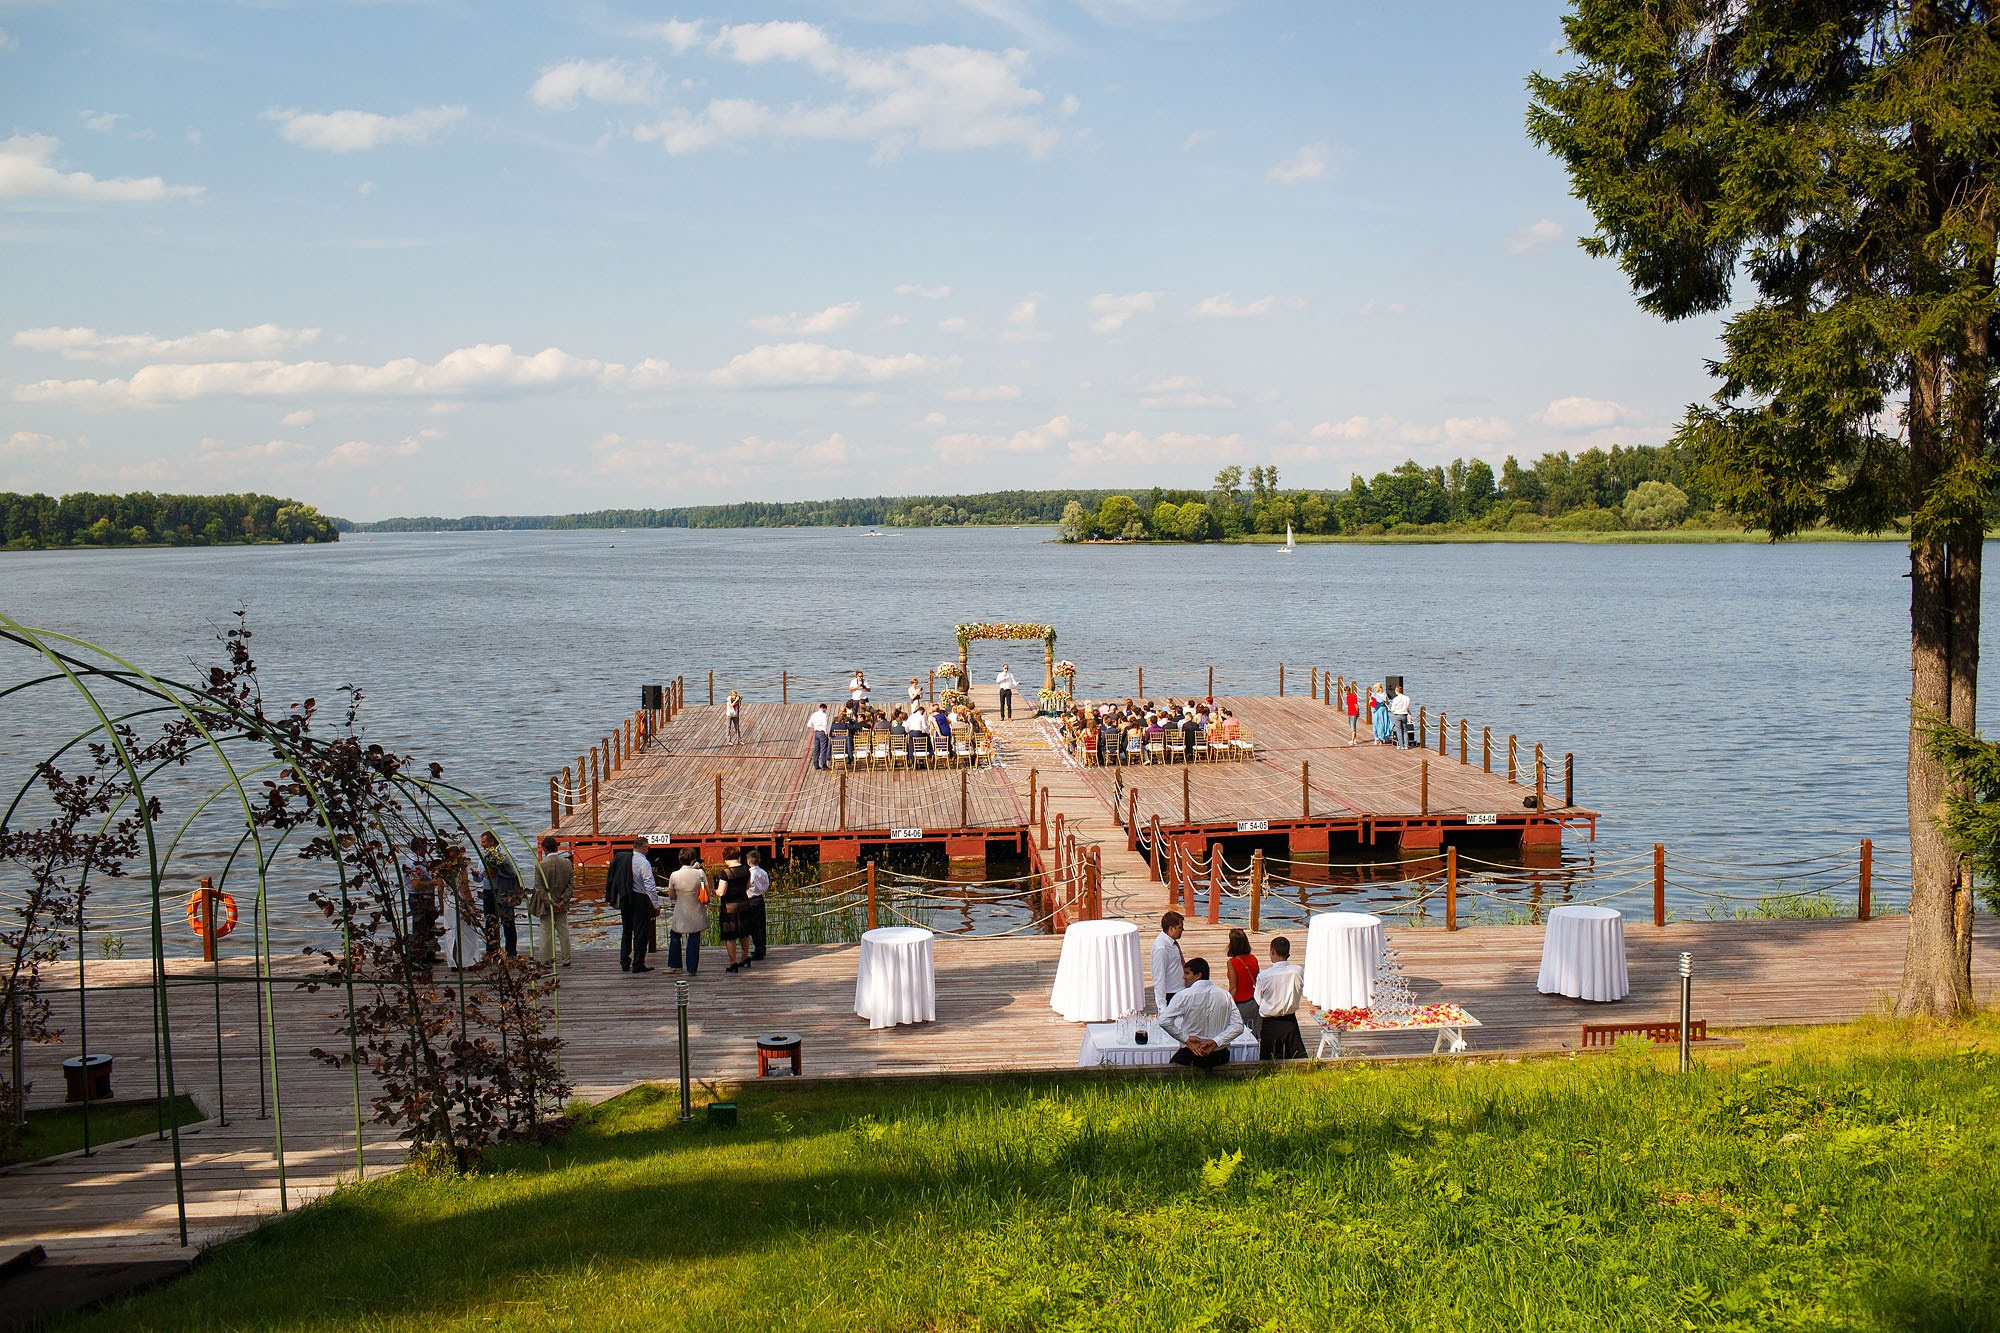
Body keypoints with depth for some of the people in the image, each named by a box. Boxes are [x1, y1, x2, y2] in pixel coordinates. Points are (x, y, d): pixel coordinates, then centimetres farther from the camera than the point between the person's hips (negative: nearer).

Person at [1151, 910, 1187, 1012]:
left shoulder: (1173, 943, 4)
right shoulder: (1161, 948, -23)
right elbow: (1159, 979, -23)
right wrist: (1162, 1005, -23)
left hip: (1179, 992, 9)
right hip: (1169, 995, -9)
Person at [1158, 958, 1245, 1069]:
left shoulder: (1184, 995, -11)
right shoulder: (1225, 995, 0)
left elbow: (1164, 1022, -16)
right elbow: (1238, 1027, -4)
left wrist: (1186, 1039, -10)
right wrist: (1216, 1041, -10)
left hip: (1190, 1057, -4)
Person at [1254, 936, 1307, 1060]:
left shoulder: (1263, 975, -16)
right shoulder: (1297, 971, -11)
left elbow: (1258, 1001, -4)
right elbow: (1301, 991, 5)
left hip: (1270, 1024, -3)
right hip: (1291, 1021, 3)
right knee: (1297, 1059, 12)